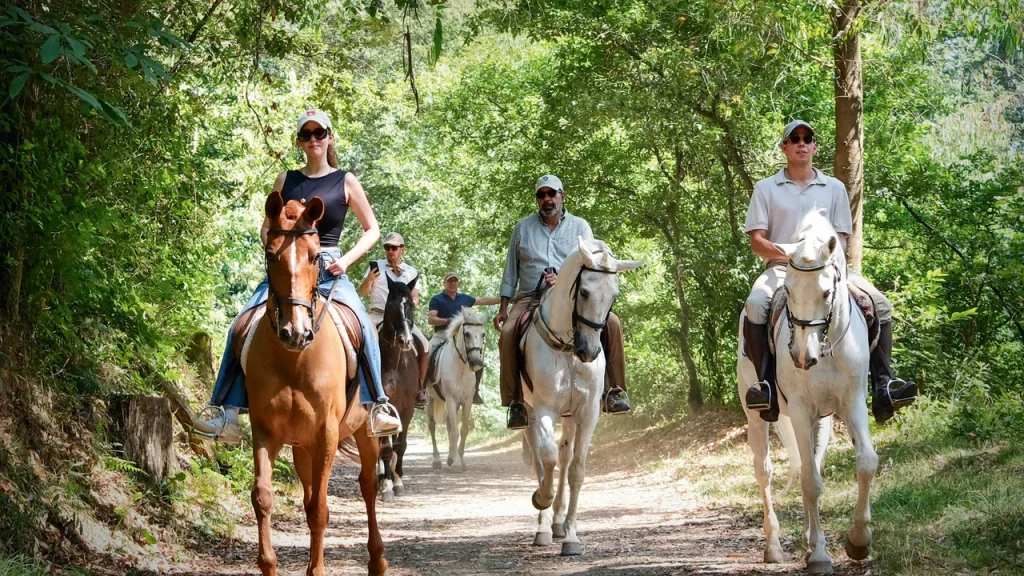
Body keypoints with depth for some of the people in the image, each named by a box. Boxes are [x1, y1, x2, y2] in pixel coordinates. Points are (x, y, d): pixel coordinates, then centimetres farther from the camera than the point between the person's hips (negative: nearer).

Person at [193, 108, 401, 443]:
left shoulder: (346, 182, 8)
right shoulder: (285, 181, 14)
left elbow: (372, 230, 11)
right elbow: (266, 229, 21)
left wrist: (347, 260, -4)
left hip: (329, 269, -2)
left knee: (362, 325, -29)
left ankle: (378, 406, -21)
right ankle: (229, 413, -17)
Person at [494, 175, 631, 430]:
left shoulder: (580, 227, 10)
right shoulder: (523, 227, 12)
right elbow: (511, 270, 14)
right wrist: (503, 307, 8)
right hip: (530, 297, 0)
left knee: (611, 322, -24)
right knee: (508, 334, -29)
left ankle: (614, 391, -17)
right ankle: (515, 402, -22)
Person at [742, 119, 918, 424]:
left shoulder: (834, 188, 15)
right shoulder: (766, 188, 9)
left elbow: (841, 239, 12)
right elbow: (756, 241, 2)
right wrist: (790, 253, -17)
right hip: (782, 268, -2)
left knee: (881, 305, -21)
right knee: (756, 305, -37)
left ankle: (883, 385, -23)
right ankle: (766, 384, -34)